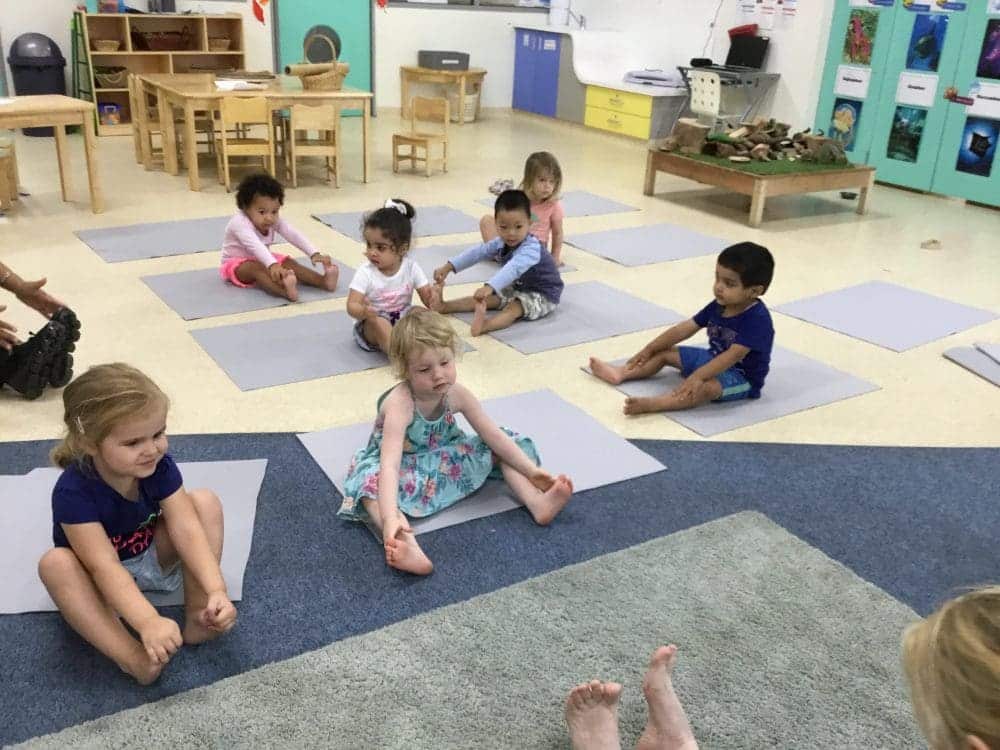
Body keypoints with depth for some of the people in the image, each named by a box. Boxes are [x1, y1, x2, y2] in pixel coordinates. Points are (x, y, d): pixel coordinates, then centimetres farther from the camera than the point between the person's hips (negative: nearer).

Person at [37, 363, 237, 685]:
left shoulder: (159, 465, -20)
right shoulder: (73, 492, -33)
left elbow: (187, 529, -26)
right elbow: (105, 566, -38)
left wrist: (217, 591, -40)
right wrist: (150, 622, -51)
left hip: (153, 558, 3)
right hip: (101, 583, -3)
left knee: (205, 502, -19)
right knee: (55, 563, -35)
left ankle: (198, 615, -21)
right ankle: (133, 657, -39)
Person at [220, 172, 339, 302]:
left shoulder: (274, 220, -10)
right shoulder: (240, 223, -31)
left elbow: (294, 235, -20)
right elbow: (254, 245, -47)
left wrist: (314, 254, -34)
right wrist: (272, 265, -62)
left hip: (261, 260, 6)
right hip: (237, 264, -6)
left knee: (288, 261, -14)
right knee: (256, 268, -35)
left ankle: (323, 281, -29)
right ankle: (284, 291, -61)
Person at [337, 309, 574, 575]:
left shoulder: (456, 394, -18)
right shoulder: (399, 404, -35)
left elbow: (494, 435, -9)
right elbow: (390, 464, -47)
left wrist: (532, 470, -14)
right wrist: (390, 518, -60)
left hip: (445, 456, 6)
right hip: (404, 466, -6)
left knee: (500, 447, -5)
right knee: (370, 480, -39)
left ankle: (538, 503, -14)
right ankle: (405, 542, -61)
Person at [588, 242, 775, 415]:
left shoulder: (757, 319, -28)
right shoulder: (719, 306, -3)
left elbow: (734, 355, -36)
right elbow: (685, 328, 3)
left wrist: (697, 376, -44)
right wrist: (650, 349, 3)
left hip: (743, 377, -9)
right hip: (714, 359, 9)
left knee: (706, 387, -39)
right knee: (664, 352, 7)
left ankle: (651, 404, -52)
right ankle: (621, 373, -1)